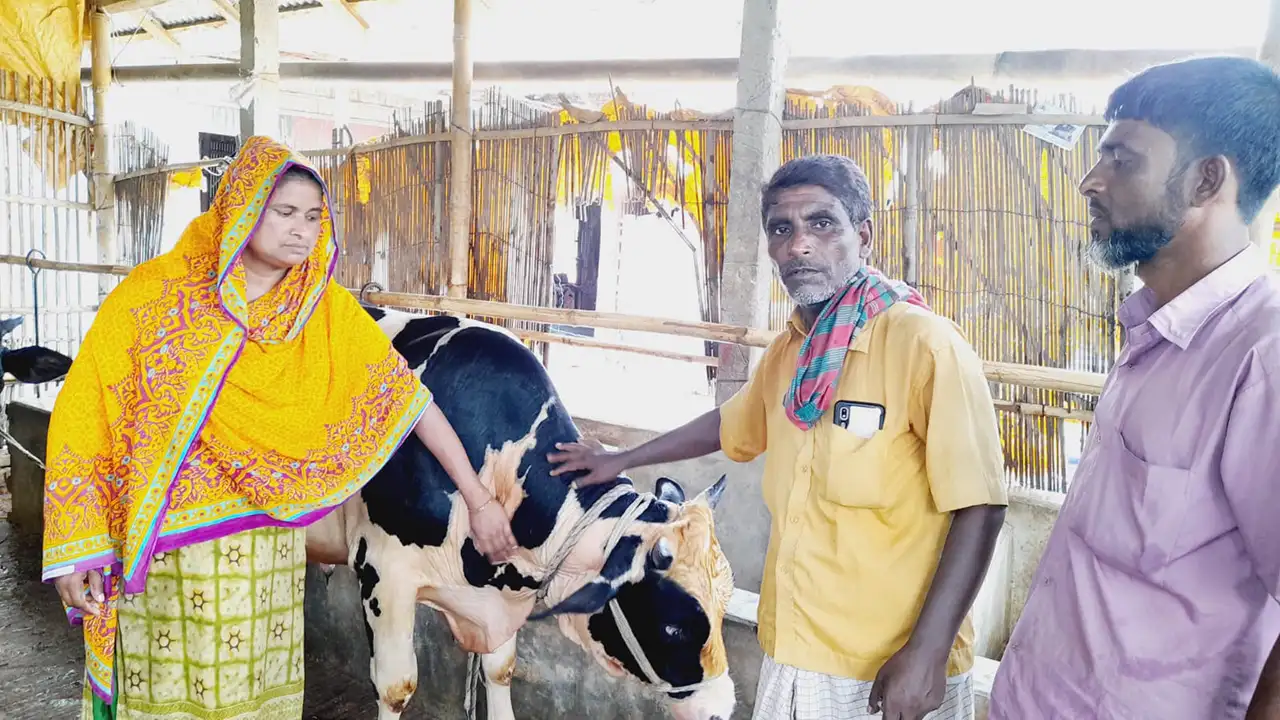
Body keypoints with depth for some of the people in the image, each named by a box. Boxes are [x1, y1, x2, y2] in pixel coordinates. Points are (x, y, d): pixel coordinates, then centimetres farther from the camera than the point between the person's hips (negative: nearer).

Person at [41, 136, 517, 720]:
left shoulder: (329, 310, -3)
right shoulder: (153, 293, -7)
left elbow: (408, 399, -3)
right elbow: (82, 413, -5)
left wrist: (479, 500, -5)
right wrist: (76, 551, -9)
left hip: (266, 547, 1)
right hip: (155, 551, -1)